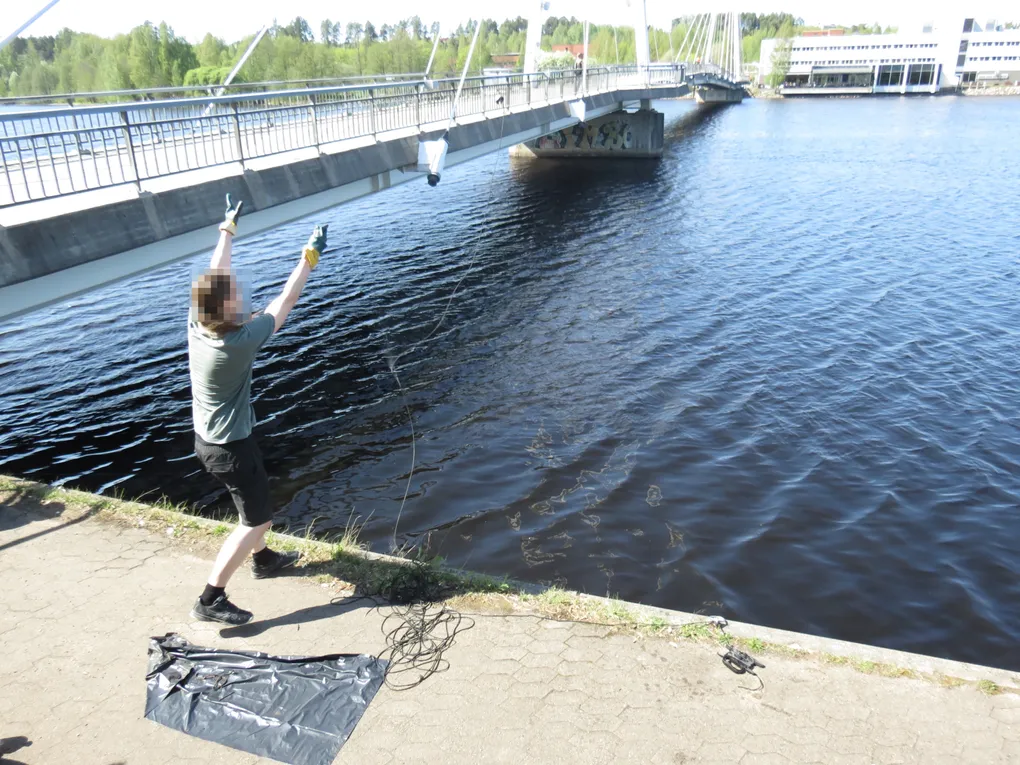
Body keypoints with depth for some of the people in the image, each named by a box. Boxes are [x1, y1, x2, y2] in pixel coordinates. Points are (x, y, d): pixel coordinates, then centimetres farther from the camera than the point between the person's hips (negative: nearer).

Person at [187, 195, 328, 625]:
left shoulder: (196, 325, -10)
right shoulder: (237, 343, -30)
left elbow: (215, 276, 3)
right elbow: (283, 306, -23)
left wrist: (228, 229, 14)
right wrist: (309, 259, -14)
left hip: (207, 440, 9)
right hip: (230, 448, -9)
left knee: (255, 497, 28)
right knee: (257, 520, 4)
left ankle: (263, 559, 48)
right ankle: (211, 600, 5)